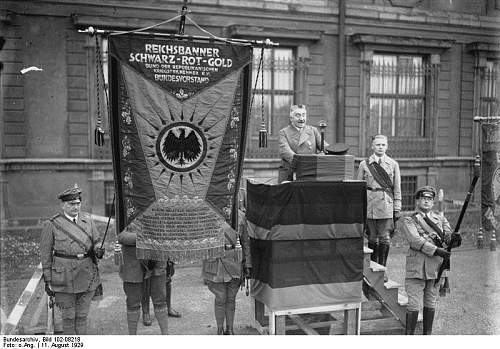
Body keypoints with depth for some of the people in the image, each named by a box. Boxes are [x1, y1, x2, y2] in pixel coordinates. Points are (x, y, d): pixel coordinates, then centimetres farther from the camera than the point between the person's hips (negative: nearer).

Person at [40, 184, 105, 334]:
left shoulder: (87, 219, 5)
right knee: (68, 316, 6)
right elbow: (46, 254, -1)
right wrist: (48, 281, -2)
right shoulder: (52, 225, -5)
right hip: (64, 276, -3)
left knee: (82, 315, 12)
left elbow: (96, 242, 12)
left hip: (87, 275, 3)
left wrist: (99, 251, -12)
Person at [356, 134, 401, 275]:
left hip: (386, 205, 0)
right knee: (372, 239, 6)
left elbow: (397, 188, 8)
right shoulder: (364, 164, 6)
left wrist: (397, 208, 4)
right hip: (369, 205, 0)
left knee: (385, 239, -2)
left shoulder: (393, 164, 8)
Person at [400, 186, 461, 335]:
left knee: (430, 304, 12)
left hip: (436, 266, 4)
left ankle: (427, 334, 22)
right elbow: (415, 240, -11)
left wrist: (454, 238, -21)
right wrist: (436, 250, -22)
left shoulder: (441, 219, 17)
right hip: (416, 266, -4)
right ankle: (409, 335, 4)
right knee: (413, 305, -4)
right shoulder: (408, 221, 3)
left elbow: (448, 237, 4)